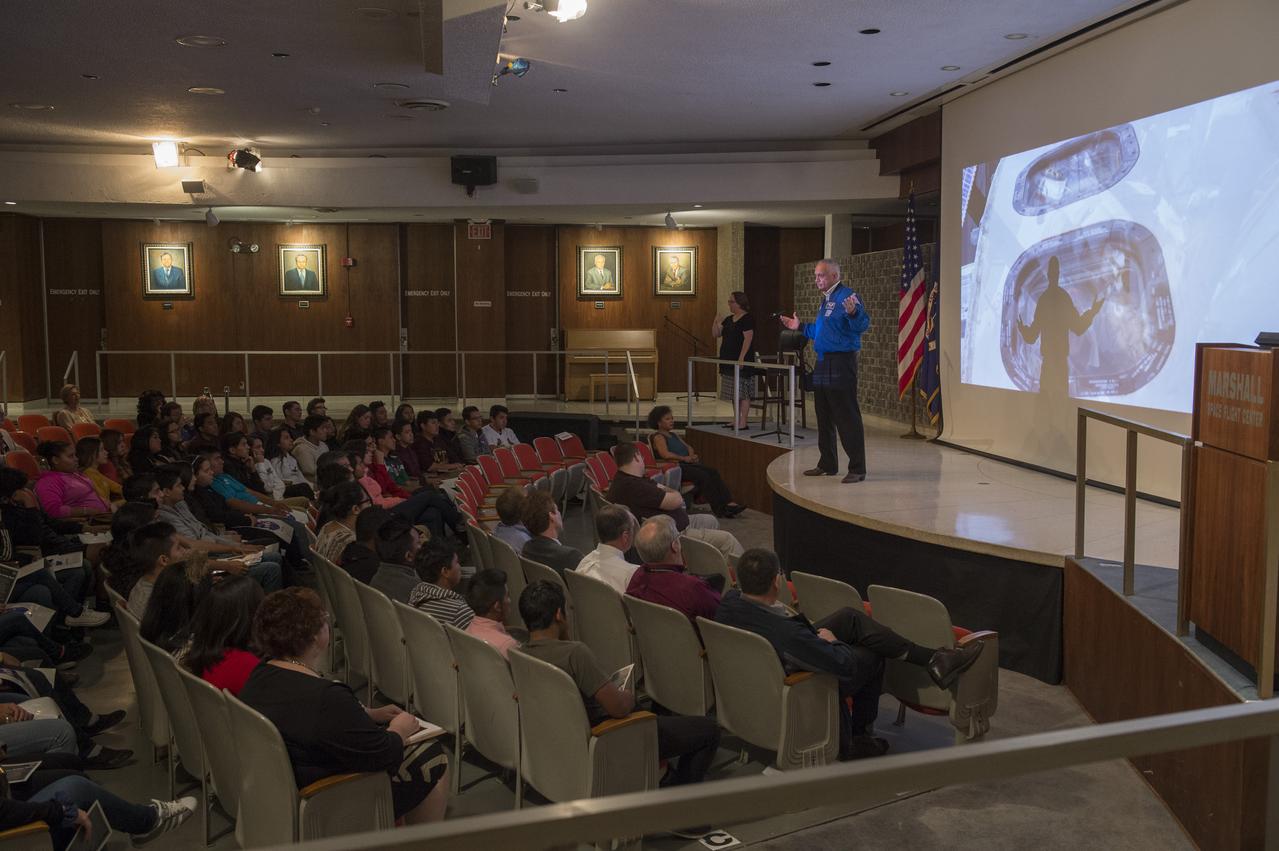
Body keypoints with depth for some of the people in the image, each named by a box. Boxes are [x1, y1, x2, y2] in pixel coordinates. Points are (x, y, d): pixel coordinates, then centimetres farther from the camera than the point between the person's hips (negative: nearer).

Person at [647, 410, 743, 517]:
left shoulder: (673, 435, 27)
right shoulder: (658, 437, -1)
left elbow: (688, 447, 25)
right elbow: (665, 454, -17)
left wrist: (691, 455, 3)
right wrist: (684, 458, -18)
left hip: (687, 464, 9)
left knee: (713, 472, -14)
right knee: (703, 475, -29)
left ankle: (729, 503, -25)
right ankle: (719, 509, -29)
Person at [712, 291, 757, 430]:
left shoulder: (747, 319, -10)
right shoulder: (729, 319, 16)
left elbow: (748, 339, -17)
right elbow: (716, 334, 15)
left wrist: (742, 358, -23)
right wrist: (716, 322, -3)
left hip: (742, 362, -9)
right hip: (729, 361, 9)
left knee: (743, 393, -6)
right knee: (735, 393, 12)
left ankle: (743, 422, -5)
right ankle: (736, 420, 18)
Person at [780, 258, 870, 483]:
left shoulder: (847, 296, -12)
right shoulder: (825, 300, 17)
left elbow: (863, 324, -25)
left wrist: (853, 312, -44)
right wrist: (801, 327, 29)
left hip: (841, 363, -10)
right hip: (823, 363, 10)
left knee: (847, 418, -8)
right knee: (824, 418, 15)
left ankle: (857, 469, -4)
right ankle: (827, 464, 26)